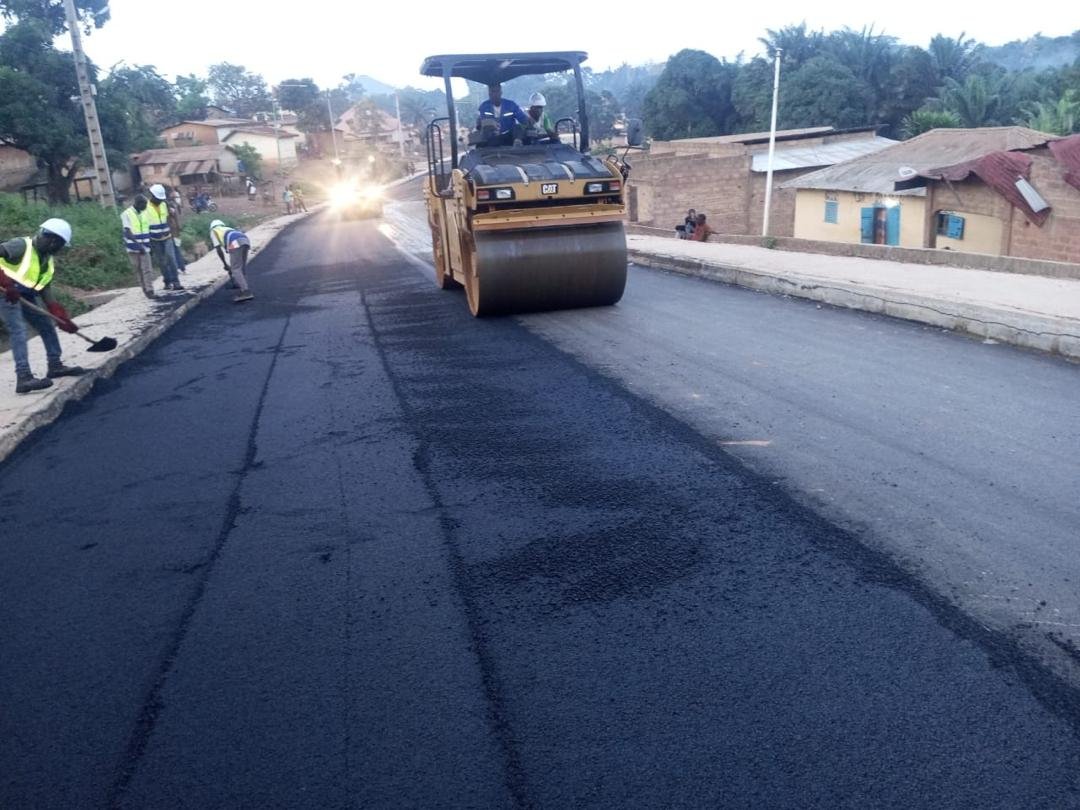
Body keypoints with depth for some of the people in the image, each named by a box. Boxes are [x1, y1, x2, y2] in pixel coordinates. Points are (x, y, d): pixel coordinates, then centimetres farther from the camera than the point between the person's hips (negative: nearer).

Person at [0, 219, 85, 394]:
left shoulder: (47, 263, 9)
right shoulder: (21, 246, -15)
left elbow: (47, 294, 8)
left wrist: (63, 318, -1)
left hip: (25, 296, 9)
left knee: (47, 326, 13)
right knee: (18, 330, -19)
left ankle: (55, 365, 27)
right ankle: (23, 377, -25)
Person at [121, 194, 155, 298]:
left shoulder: (145, 212, 4)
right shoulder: (126, 214, -11)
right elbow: (128, 232, -18)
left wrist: (150, 243, 13)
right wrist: (138, 244, -28)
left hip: (144, 246, 3)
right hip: (133, 247, -3)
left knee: (147, 269, -6)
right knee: (138, 269, 7)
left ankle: (149, 290, -8)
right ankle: (144, 289, 16)